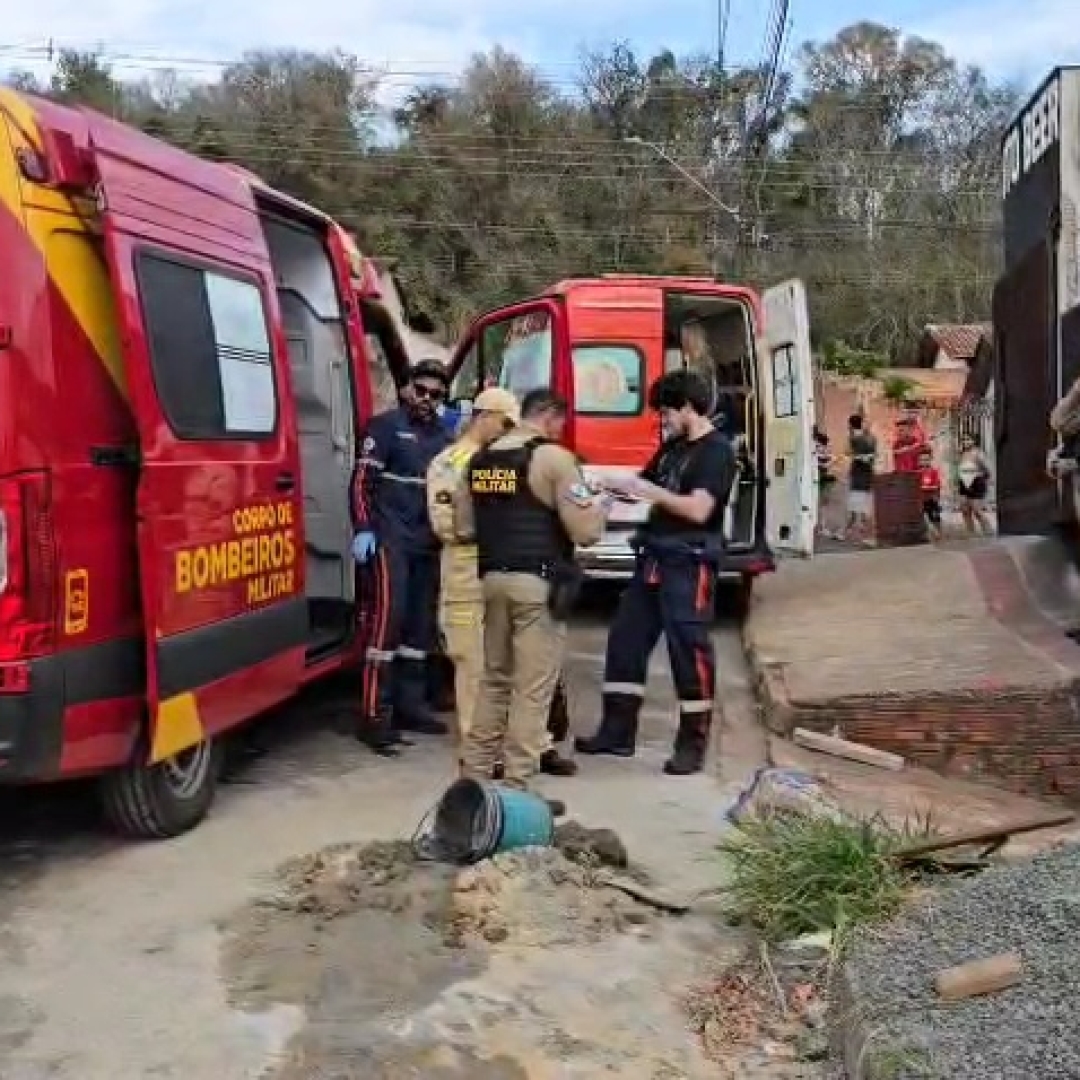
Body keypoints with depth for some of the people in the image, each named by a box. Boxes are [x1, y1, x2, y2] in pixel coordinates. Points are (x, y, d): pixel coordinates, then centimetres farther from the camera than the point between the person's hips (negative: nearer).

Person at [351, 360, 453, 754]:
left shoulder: (443, 436, 17)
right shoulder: (386, 425, -1)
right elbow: (362, 479, -8)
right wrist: (364, 529, -16)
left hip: (428, 543, 7)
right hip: (390, 539, -7)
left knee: (421, 625, 11)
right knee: (387, 620, -14)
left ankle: (410, 705, 22)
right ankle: (375, 717, -14)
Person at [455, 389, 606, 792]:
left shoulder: (479, 460, 11)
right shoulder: (554, 458, -9)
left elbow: (465, 526, 16)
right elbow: (585, 532, -13)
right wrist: (598, 506, 7)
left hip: (492, 579, 7)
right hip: (538, 583, -7)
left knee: (494, 680, 19)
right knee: (532, 691, -1)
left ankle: (475, 773, 24)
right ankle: (516, 787, 1)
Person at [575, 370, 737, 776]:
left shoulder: (716, 450, -10)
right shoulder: (672, 447, 16)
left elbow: (698, 509, -20)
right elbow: (645, 486, 20)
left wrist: (651, 491, -17)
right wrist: (615, 485, 1)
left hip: (689, 564, -9)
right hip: (654, 559, 9)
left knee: (689, 648, -4)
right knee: (626, 638, 9)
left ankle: (692, 743, 5)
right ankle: (618, 731, 18)